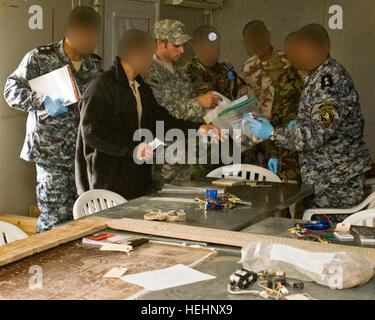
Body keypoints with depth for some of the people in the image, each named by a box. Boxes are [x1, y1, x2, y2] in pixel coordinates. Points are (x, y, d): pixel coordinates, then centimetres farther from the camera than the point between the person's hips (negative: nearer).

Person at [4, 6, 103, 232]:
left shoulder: (95, 64, 13)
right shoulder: (40, 58, -4)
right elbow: (12, 91, -8)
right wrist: (44, 102, -24)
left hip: (86, 152, 5)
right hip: (52, 152, -5)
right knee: (55, 218, -4)